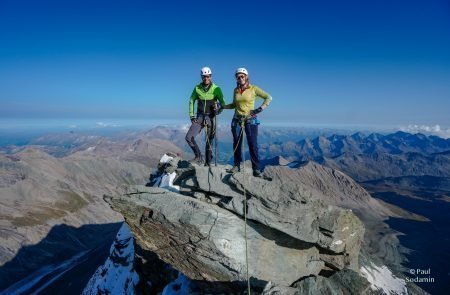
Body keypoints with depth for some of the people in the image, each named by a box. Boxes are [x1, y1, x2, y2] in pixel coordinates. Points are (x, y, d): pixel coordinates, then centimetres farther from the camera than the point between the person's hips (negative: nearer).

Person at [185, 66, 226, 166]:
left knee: (209, 141, 3)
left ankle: (208, 163, 14)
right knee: (189, 137, -12)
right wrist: (191, 115, 2)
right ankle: (198, 157, 4)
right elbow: (191, 101, 10)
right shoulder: (197, 88, 3)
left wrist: (217, 112, -17)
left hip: (210, 118, -2)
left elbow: (222, 103, 0)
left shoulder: (216, 89, -3)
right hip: (199, 117, 2)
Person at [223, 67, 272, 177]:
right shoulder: (236, 90, 10)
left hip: (251, 120, -4)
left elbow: (268, 97, -2)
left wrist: (260, 108, -13)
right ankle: (236, 166, 17)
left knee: (253, 145, -9)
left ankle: (257, 170, -5)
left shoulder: (253, 89, -2)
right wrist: (222, 106, 9)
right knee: (236, 144, 5)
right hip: (237, 120, 4)